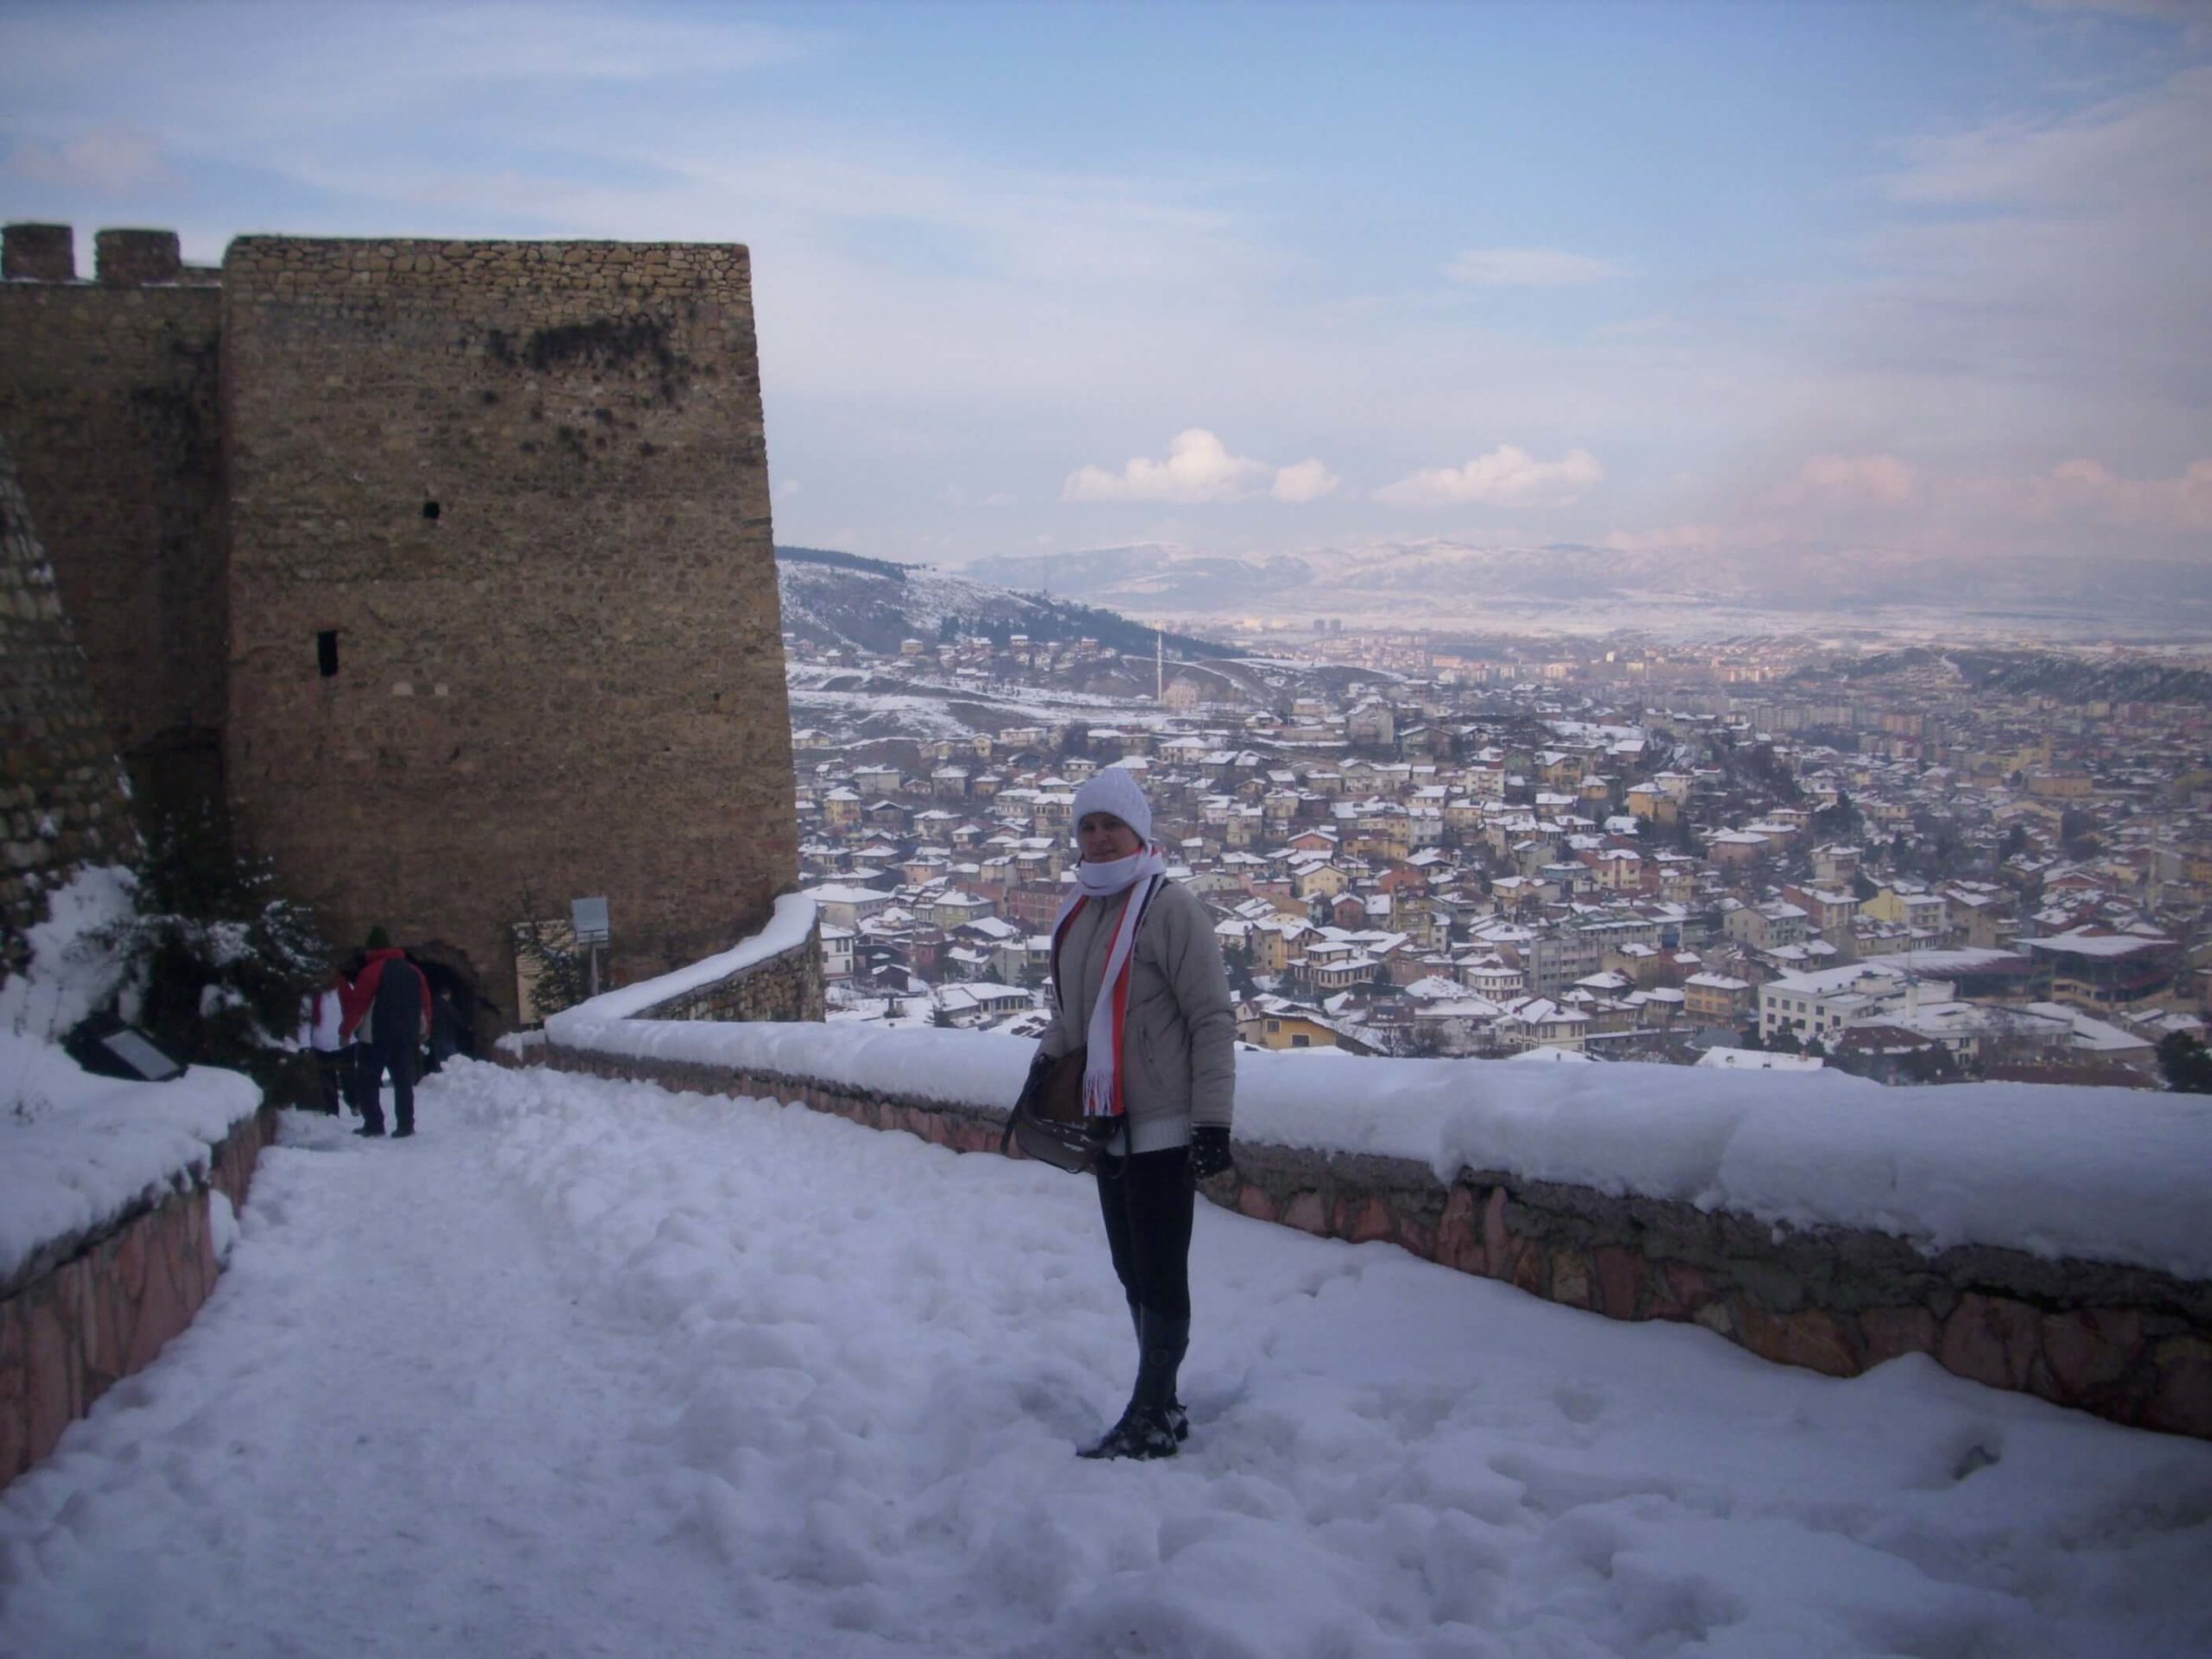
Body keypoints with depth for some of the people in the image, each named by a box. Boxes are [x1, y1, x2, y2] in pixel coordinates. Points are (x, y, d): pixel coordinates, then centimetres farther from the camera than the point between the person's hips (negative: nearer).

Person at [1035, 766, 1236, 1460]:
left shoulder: (1170, 909, -13)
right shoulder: (1079, 912, 11)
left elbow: (1214, 1020, -14)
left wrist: (1212, 1120, -17)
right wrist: (1045, 1063, 12)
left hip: (1163, 1128, -8)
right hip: (1107, 1124, 8)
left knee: (1161, 1277, -1)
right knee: (1133, 1272, 15)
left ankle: (1149, 1422, 7)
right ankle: (1162, 1407, 27)